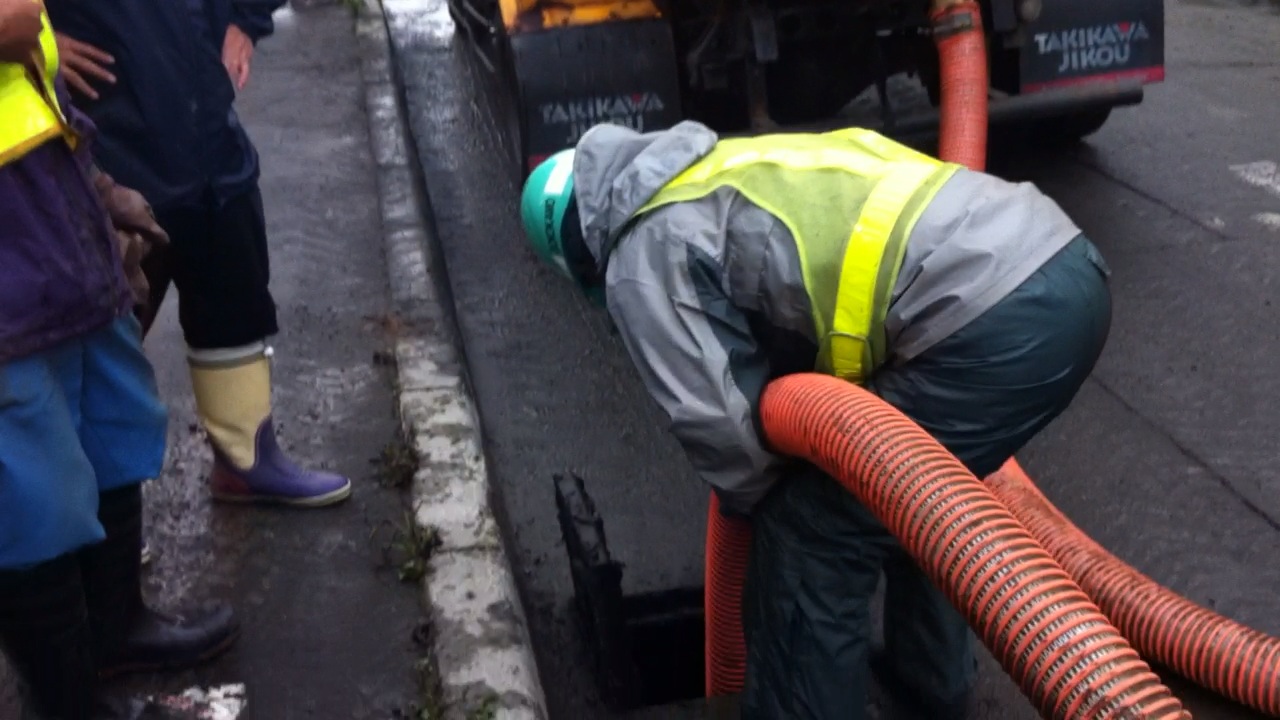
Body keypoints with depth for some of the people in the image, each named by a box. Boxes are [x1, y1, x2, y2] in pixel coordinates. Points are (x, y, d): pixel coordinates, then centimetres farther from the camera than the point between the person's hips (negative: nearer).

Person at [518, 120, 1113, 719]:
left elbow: (718, 418, -1)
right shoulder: (727, 171, 30)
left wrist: (753, 499, 20)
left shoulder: (644, 256, 3)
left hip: (994, 319, -10)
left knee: (811, 535, 5)